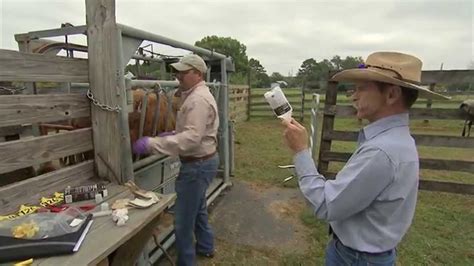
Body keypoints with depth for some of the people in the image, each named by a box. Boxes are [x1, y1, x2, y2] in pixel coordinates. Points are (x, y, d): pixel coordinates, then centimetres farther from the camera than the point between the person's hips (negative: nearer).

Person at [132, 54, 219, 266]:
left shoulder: (199, 99, -21)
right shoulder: (195, 95, 13)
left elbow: (192, 137, -32)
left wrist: (152, 144, -32)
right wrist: (171, 134, 8)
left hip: (197, 164, -11)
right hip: (202, 160, 11)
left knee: (183, 221, 2)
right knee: (198, 208, 26)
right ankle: (205, 247, 46)